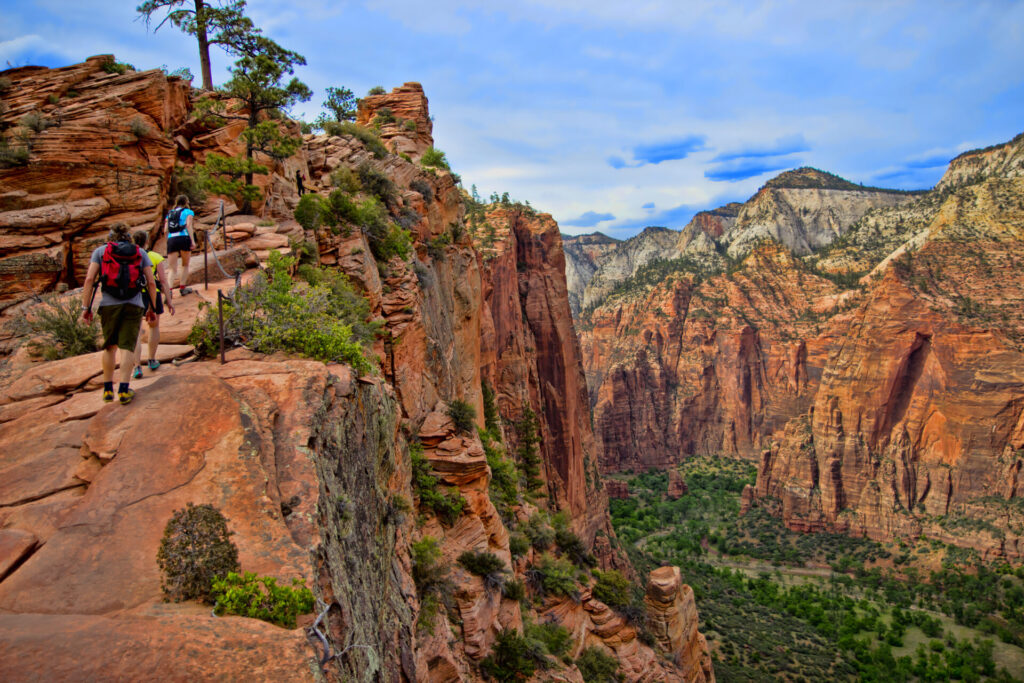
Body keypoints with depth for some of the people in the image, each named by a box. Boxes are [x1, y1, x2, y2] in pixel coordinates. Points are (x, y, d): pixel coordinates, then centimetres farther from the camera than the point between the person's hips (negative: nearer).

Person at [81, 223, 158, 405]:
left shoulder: (100, 251, 11)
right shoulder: (141, 253, 12)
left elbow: (89, 279, 0)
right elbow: (151, 283, 5)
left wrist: (86, 307, 1)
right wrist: (153, 309, 10)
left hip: (109, 305, 1)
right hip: (134, 306, -1)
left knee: (110, 347, 15)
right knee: (127, 347, -1)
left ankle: (107, 389, 17)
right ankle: (123, 390, -9)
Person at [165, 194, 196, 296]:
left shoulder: (169, 213, 23)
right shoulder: (188, 212, 9)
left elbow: (165, 229, 14)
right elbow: (188, 225, -8)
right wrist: (193, 241, -13)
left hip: (171, 240, 3)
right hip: (184, 238, -3)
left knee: (173, 269, 1)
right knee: (185, 265, 17)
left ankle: (168, 290, -19)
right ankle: (182, 288, 18)